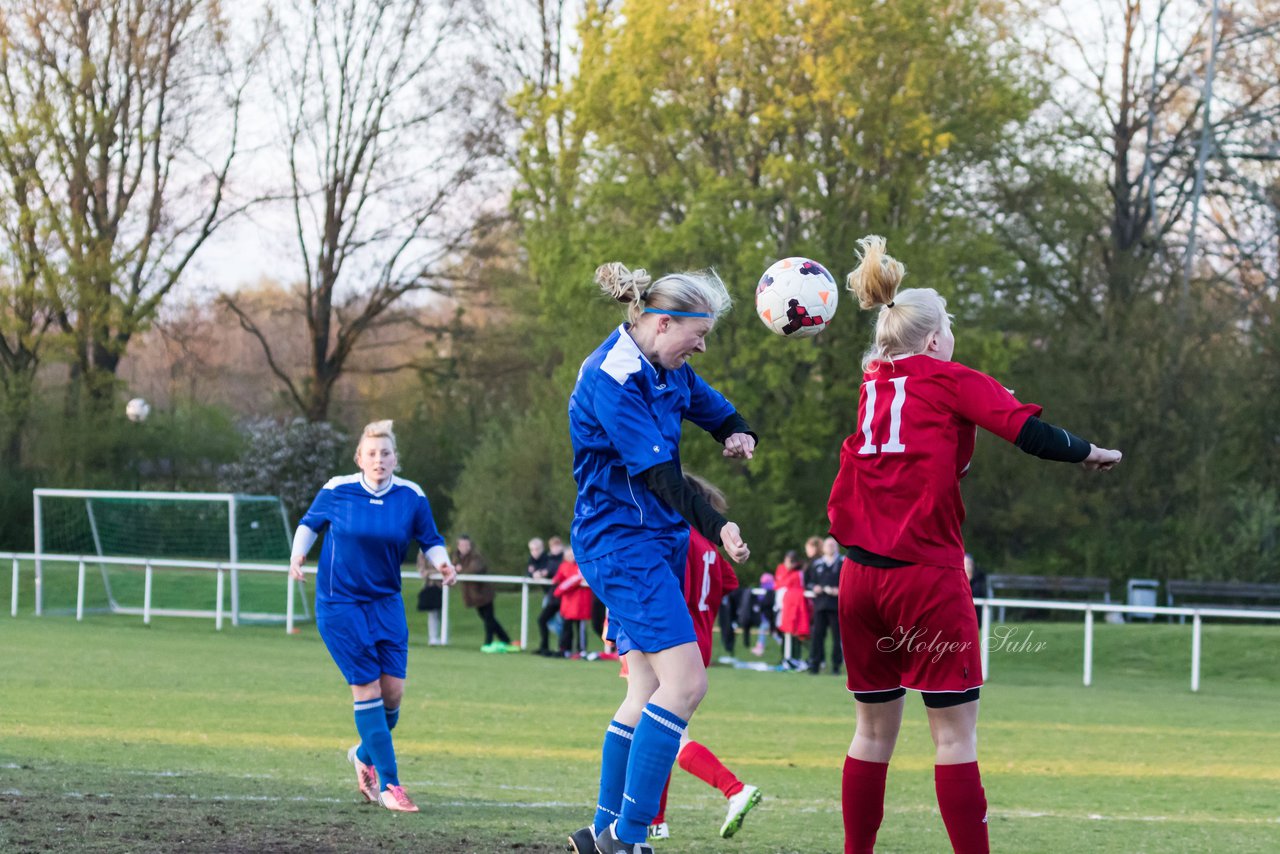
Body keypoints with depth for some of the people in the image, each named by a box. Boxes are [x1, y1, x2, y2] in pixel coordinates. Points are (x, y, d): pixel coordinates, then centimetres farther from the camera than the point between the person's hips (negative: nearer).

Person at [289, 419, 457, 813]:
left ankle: (365, 755, 29)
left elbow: (431, 540, 6)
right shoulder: (336, 491, -7)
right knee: (367, 688, -9)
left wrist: (442, 563, -14)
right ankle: (388, 784, -5)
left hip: (386, 603, 3)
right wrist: (298, 554, -9)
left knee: (393, 691, -2)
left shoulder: (412, 497, -3)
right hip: (340, 603, -3)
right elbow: (310, 523, 8)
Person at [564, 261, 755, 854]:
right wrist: (717, 528, -35)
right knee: (685, 681, -17)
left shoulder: (665, 369, 9)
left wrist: (739, 436, -3)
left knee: (651, 688, 10)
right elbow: (657, 473, -26)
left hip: (656, 539, 10)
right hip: (620, 540, -10)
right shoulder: (612, 378, -19)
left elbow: (718, 411, 21)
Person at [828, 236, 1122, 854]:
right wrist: (1088, 453, 4)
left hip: (860, 573, 5)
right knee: (955, 733, -3)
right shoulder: (950, 381, -3)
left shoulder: (872, 384, 11)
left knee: (875, 729, 14)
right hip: (927, 577, -5)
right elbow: (1027, 430, -10)